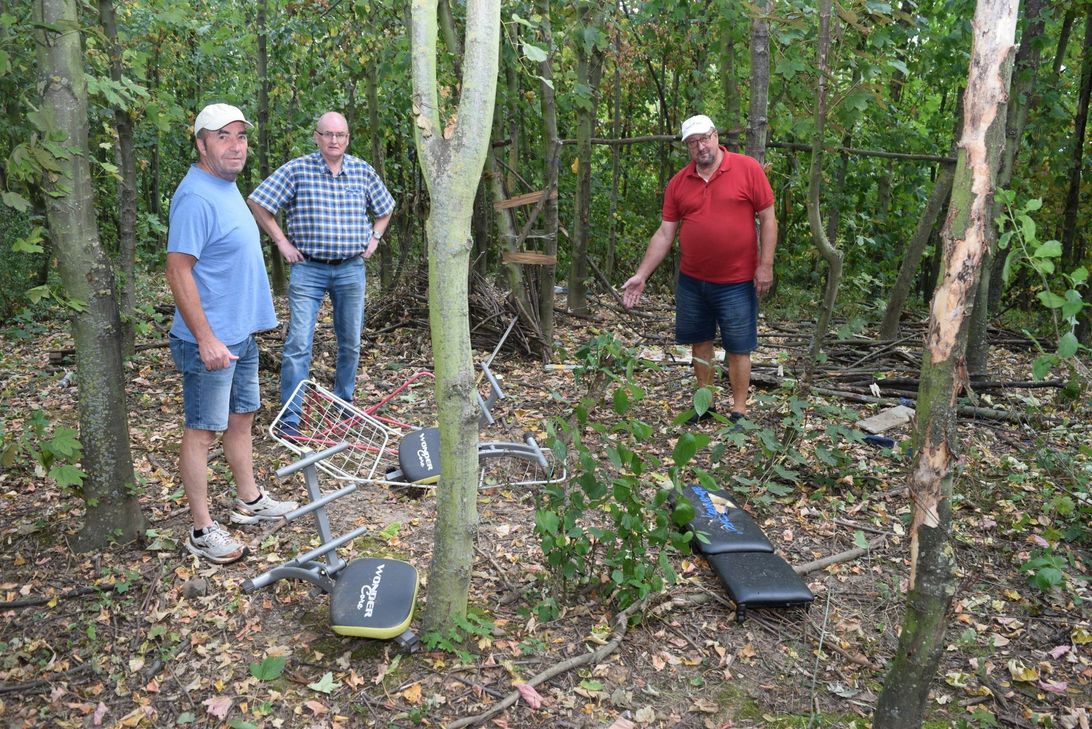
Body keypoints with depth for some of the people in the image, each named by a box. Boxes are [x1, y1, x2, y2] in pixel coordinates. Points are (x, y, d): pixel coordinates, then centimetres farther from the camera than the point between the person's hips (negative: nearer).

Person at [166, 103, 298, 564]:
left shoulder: (227, 188, 11)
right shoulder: (196, 196, -19)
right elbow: (178, 271, -23)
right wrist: (207, 340, -25)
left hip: (241, 334, 9)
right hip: (211, 341, -9)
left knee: (241, 418, 19)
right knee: (202, 432, 0)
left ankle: (249, 501, 34)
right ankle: (202, 531, 10)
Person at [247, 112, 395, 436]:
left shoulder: (363, 171, 5)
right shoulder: (296, 170, -6)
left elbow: (385, 208, 22)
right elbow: (257, 202, -3)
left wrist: (374, 238, 11)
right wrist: (281, 241, -4)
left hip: (352, 269, 4)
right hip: (308, 269, -3)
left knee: (351, 343, 11)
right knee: (298, 344, -7)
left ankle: (344, 403, 29)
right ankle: (289, 416, 1)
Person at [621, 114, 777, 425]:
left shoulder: (748, 169, -7)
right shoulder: (678, 183, 3)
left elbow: (767, 218, -4)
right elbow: (665, 233, 5)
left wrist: (765, 265, -10)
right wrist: (642, 275, 1)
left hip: (736, 281, -4)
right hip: (691, 280, 4)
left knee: (738, 348, 3)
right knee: (700, 341, 14)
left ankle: (739, 411, 14)